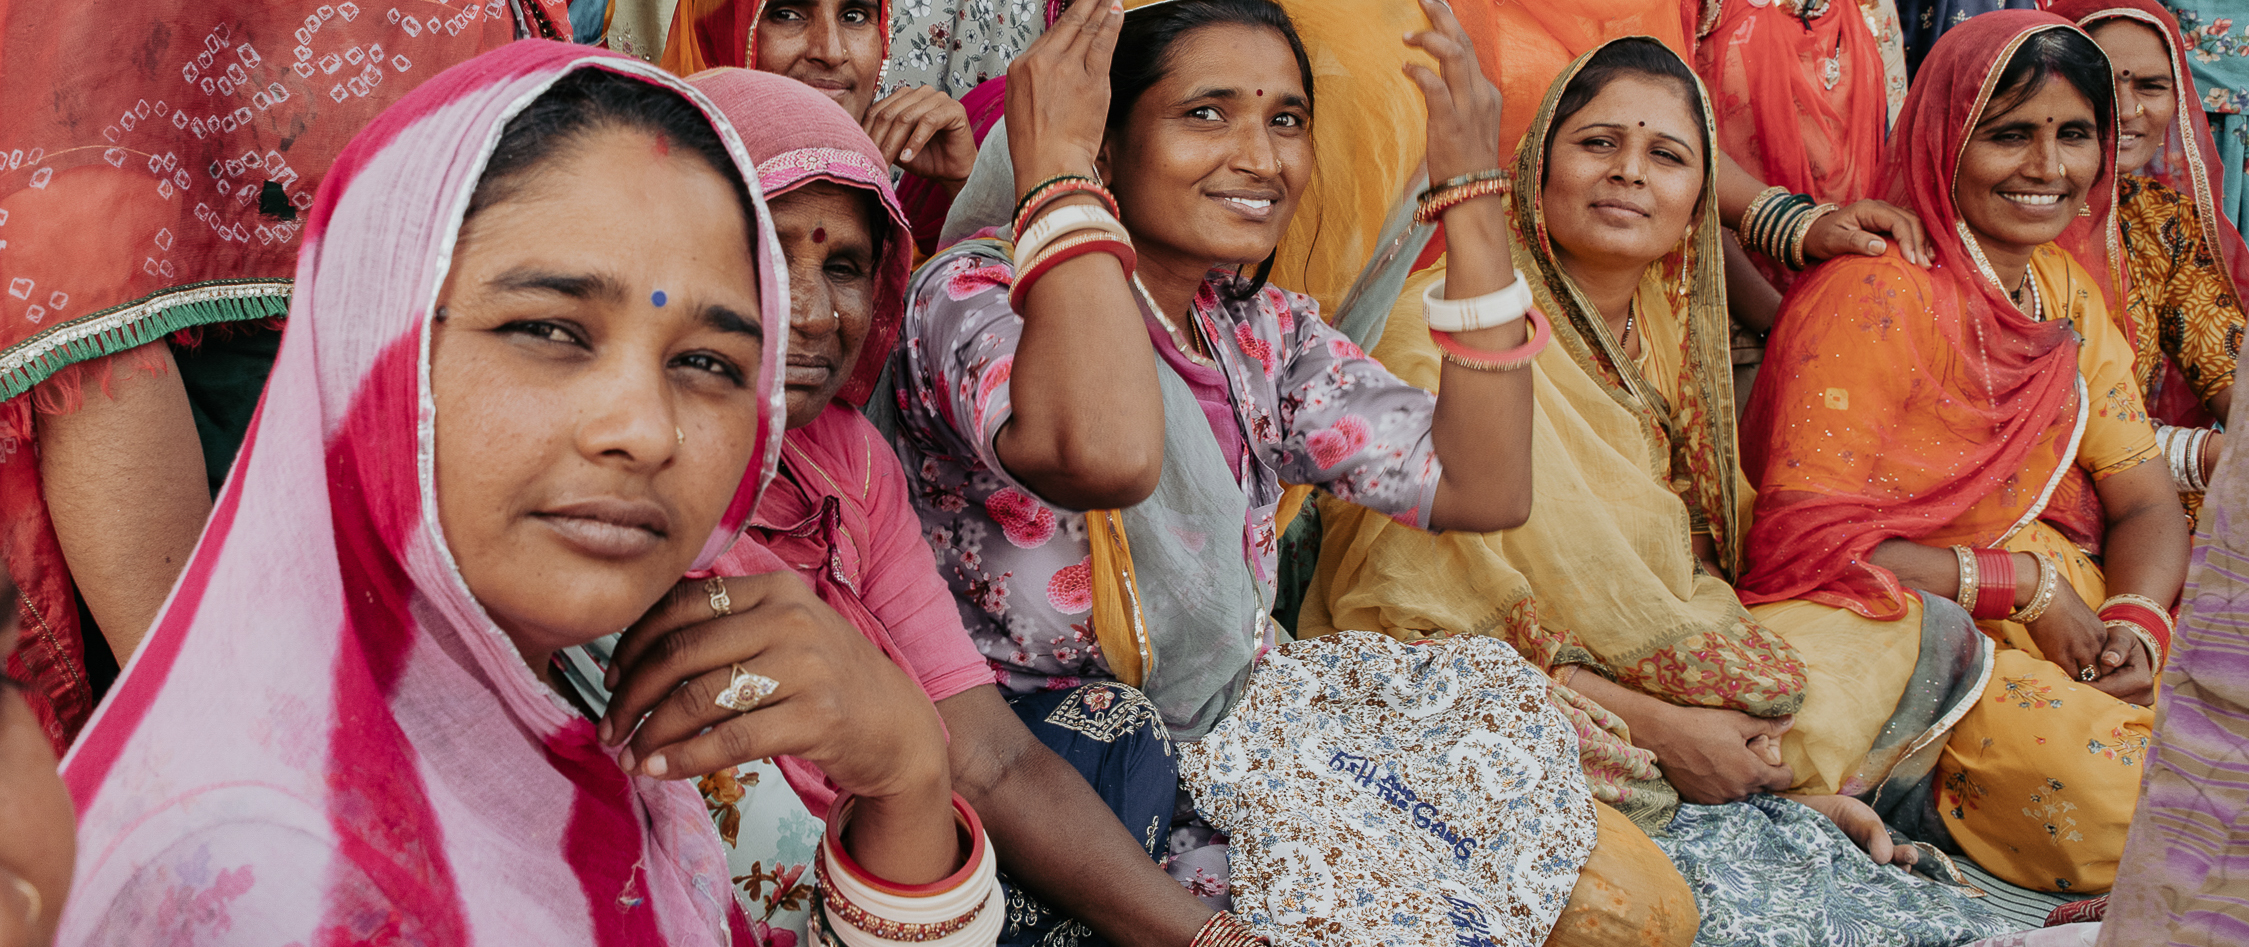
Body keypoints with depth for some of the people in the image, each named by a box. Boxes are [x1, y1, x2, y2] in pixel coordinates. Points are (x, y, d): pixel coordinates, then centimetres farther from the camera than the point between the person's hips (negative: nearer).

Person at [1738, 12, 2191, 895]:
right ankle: (1925, 803, 0)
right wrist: (2025, 582, -18)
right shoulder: (1874, 295, -15)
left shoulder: (2066, 286, 10)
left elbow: (2144, 500, 8)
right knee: (2107, 788, -27)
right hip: (1901, 631, -7)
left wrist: (2136, 618, -13)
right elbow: (1806, 538, -20)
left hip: (2062, 620, 7)